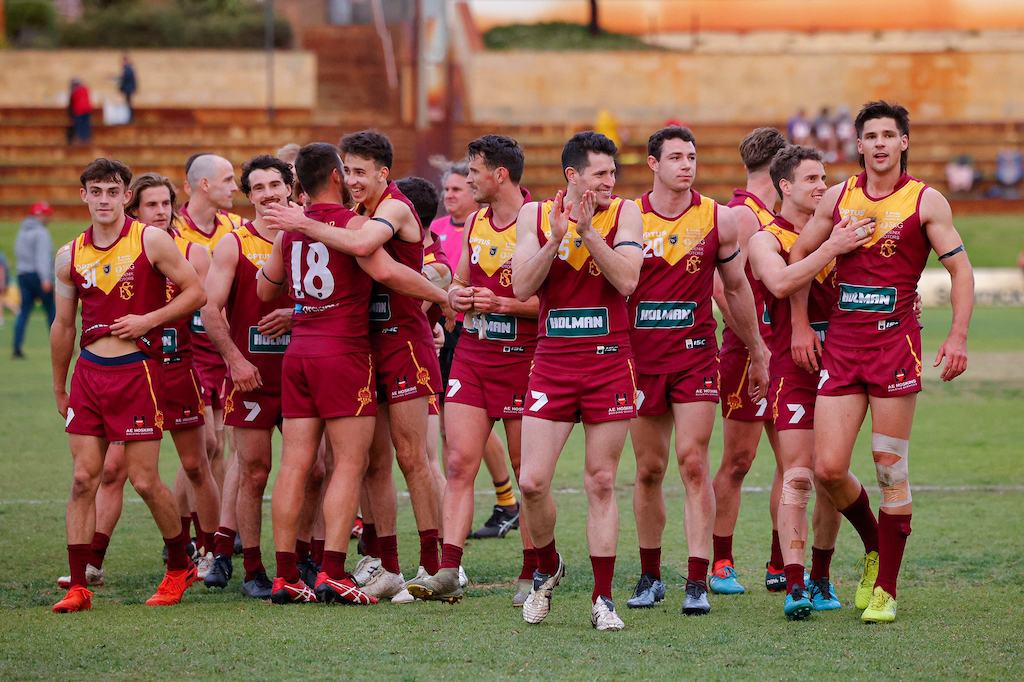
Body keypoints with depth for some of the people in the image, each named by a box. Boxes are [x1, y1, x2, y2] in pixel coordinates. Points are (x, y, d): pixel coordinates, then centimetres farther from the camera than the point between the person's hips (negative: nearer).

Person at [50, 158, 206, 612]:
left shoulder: (151, 241, -3)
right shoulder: (70, 257, 9)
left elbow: (195, 292, 0)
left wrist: (148, 320, -11)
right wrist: (59, 388, 23)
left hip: (137, 368, -4)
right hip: (89, 370, 4)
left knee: (144, 480, -3)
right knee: (84, 477, -2)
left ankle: (180, 567, 18)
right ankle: (78, 586, -1)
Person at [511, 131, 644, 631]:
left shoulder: (624, 214, 0)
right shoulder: (534, 215, 3)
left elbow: (627, 281, -13)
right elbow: (522, 288, -6)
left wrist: (588, 231, -18)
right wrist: (557, 237, -16)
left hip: (609, 362, -1)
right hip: (552, 361, 1)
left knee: (601, 483, 2)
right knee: (532, 482, -7)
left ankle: (602, 599, 8)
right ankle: (547, 568, 20)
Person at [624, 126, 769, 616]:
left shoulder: (718, 220, 2)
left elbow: (737, 288, 13)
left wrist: (757, 353, 17)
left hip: (695, 354, -1)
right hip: (639, 356, 1)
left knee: (693, 461, -11)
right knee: (649, 470, 7)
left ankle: (697, 583, -12)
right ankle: (650, 577, 20)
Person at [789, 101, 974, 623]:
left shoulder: (926, 202, 0)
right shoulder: (837, 198, 9)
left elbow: (960, 268, 1)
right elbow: (799, 256, 19)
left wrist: (958, 336, -10)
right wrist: (800, 325, 12)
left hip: (894, 340, -3)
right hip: (841, 342, 3)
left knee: (891, 470, -3)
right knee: (828, 468, -4)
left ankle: (886, 590, 6)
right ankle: (873, 546, 24)